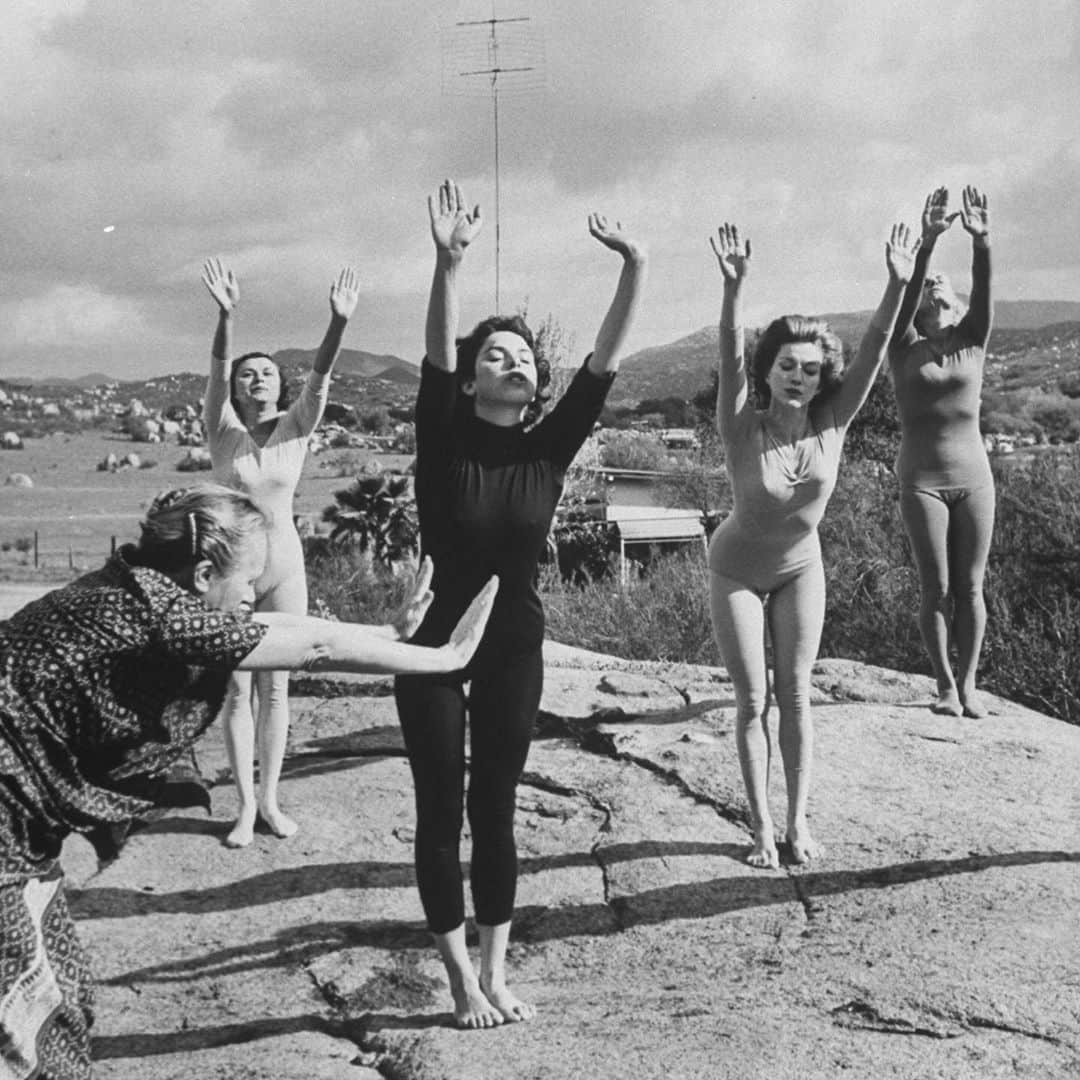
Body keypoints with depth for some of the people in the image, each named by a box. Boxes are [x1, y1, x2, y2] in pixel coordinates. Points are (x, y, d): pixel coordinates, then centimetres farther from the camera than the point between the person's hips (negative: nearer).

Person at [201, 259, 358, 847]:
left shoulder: (295, 427, -2)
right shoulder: (222, 429, -5)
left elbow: (320, 377, -18)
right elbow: (215, 374, -23)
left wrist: (339, 323, -36)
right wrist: (225, 318, -41)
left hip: (284, 567, 1)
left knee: (275, 686, 7)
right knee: (237, 689, 4)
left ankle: (269, 797, 18)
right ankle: (245, 804, 13)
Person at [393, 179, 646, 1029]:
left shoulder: (548, 448, -3)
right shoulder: (445, 442, -10)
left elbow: (605, 365, -12)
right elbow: (433, 360, -27)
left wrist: (635, 271, -23)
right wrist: (448, 265, -42)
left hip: (516, 648, 3)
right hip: (438, 645, -3)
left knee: (495, 811, 12)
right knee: (441, 814, 5)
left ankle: (497, 973, 23)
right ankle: (463, 981, 17)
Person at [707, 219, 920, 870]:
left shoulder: (831, 424, -19)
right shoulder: (744, 429, -26)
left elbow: (874, 351, -27)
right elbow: (730, 357, -42)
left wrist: (899, 285, -38)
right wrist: (735, 287, -56)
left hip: (800, 570, 3)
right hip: (738, 572, -2)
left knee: (796, 695, 6)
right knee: (753, 701, 2)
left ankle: (799, 820, 16)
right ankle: (762, 828, 12)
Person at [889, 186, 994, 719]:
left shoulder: (972, 345, 6)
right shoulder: (906, 350, 0)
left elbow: (984, 295, -11)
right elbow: (904, 296, -16)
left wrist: (981, 242, -27)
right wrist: (927, 244, -31)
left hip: (974, 479, 2)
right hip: (921, 481, -2)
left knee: (970, 586, 3)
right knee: (936, 587, -1)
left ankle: (969, 683, 12)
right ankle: (945, 683, 11)